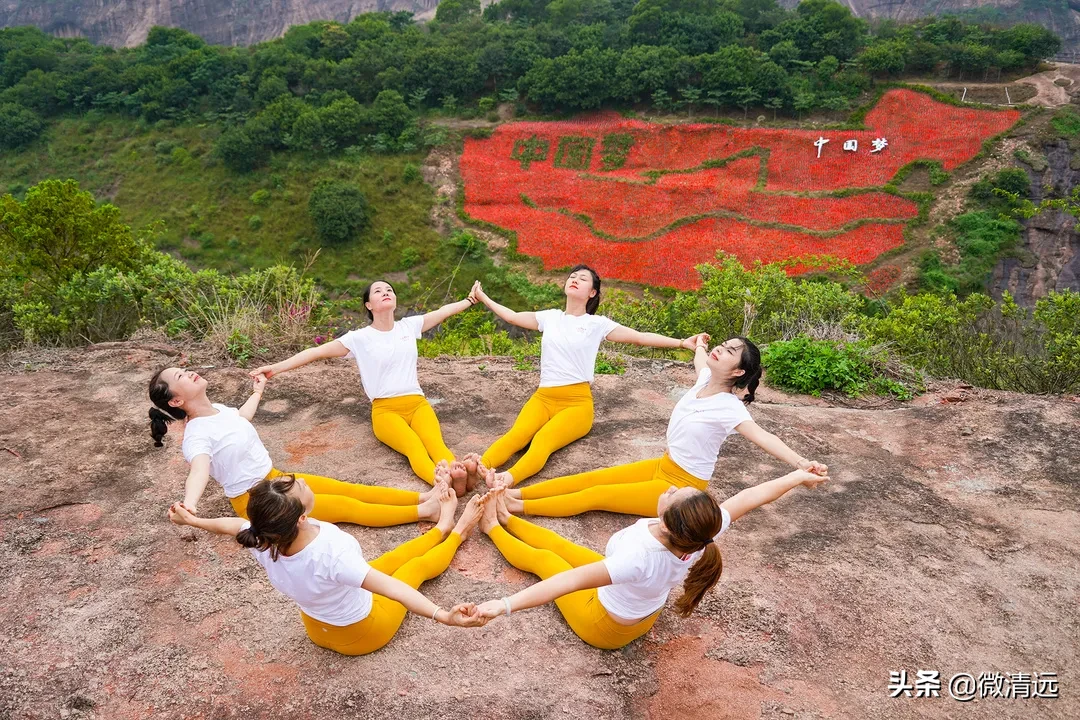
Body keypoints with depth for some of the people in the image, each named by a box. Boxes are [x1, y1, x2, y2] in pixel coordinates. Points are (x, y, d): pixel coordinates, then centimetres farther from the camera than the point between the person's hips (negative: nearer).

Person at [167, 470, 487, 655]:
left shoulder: (262, 542, -27)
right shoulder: (331, 553, -48)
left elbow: (233, 525, -6)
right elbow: (391, 587, -55)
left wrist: (191, 519, 15)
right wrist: (444, 615, -63)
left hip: (318, 628, 5)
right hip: (362, 634, -5)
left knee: (389, 560, 23)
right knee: (417, 565, 17)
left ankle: (441, 528, 48)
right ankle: (456, 532, 47)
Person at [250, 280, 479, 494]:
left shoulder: (409, 325, 14)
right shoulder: (360, 338, 4)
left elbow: (444, 311, 24)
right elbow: (318, 352, -1)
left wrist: (471, 300, 31)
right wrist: (276, 367, -9)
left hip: (417, 403, 3)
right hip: (385, 409, -3)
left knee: (435, 442, -32)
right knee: (415, 448, -34)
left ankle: (458, 474, -62)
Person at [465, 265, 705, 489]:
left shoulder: (597, 323, 4)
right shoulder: (550, 317, 15)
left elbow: (640, 337, 1)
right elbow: (512, 317, 27)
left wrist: (681, 342, -6)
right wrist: (483, 297, 35)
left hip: (577, 401, -3)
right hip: (542, 397, 3)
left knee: (543, 440, -34)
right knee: (517, 435, -29)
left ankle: (509, 479, -60)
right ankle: (479, 468, -55)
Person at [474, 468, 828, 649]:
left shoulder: (639, 557, -49)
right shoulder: (701, 536, -30)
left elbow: (573, 580, -55)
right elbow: (750, 497, -18)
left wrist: (505, 604, -58)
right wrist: (797, 476, -4)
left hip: (604, 625, -5)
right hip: (644, 615, 6)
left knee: (543, 559, 13)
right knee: (561, 546, 18)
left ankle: (493, 527, 40)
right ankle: (507, 520, 42)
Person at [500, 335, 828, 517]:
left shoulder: (729, 408, -26)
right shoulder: (706, 379, -4)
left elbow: (763, 437, -40)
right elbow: (700, 358, 19)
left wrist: (801, 463, -57)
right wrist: (699, 344, 43)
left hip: (683, 486, -7)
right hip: (663, 465, 7)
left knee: (595, 495, -12)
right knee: (593, 477, 0)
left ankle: (517, 508, -8)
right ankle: (514, 493, 2)